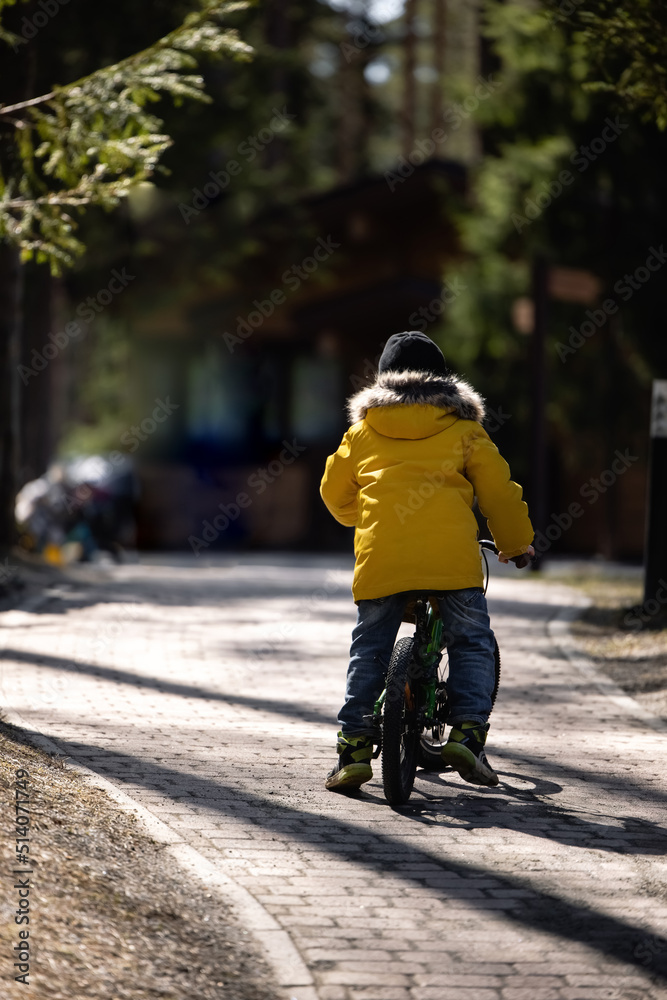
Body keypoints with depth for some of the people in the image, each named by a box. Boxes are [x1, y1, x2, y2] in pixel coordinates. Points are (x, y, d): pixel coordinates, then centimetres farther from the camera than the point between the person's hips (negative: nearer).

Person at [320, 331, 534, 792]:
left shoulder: (364, 429, 20)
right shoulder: (462, 427, 14)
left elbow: (334, 490, 26)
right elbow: (497, 488, 13)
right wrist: (516, 543, 27)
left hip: (380, 554, 2)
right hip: (451, 553, -1)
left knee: (369, 650, 8)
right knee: (472, 642, 8)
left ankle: (354, 748, 0)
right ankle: (467, 732, -8)